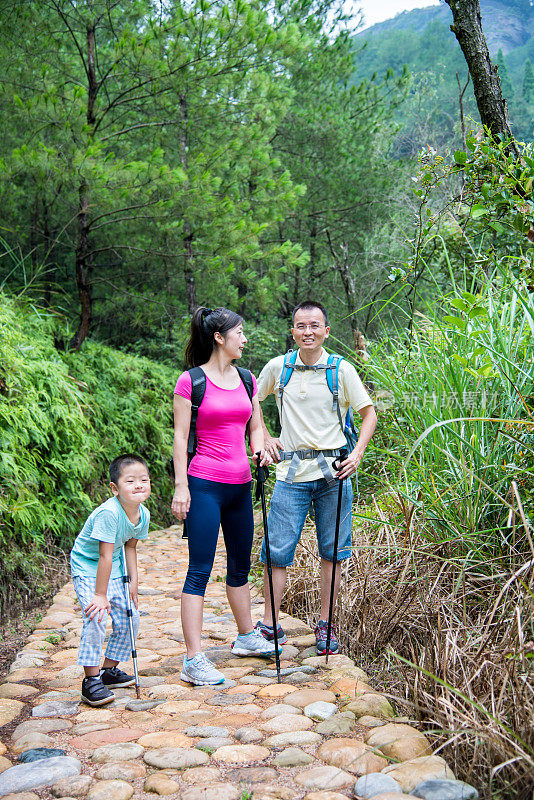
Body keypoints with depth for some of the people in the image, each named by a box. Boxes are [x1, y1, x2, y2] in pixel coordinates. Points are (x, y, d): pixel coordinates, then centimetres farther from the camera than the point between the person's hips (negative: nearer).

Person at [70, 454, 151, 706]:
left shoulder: (143, 514, -8)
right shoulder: (109, 513, -32)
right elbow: (105, 556, -29)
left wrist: (133, 580, 4)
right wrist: (100, 595, -25)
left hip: (113, 571, 8)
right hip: (87, 568, -7)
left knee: (129, 619, 7)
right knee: (96, 618, -21)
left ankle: (109, 670, 26)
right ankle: (91, 680, -7)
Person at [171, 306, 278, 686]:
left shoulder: (246, 379, 11)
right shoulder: (191, 380, -7)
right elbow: (180, 436, -7)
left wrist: (259, 451, -2)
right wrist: (181, 485, -12)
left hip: (240, 485, 7)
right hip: (204, 484, -6)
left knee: (241, 565, 19)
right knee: (200, 570, -5)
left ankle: (247, 637, 36)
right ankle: (194, 660, -1)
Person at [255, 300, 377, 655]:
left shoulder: (342, 370, -2)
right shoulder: (277, 367, 3)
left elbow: (369, 414, 4)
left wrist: (357, 454, -9)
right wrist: (265, 438, 7)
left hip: (333, 472, -1)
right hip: (291, 472, 1)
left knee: (332, 551, 6)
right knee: (278, 551, 0)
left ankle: (326, 625, 20)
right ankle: (270, 626, 12)